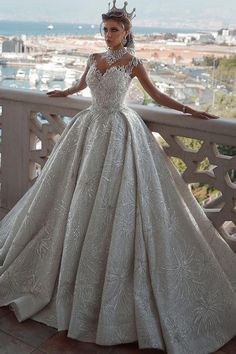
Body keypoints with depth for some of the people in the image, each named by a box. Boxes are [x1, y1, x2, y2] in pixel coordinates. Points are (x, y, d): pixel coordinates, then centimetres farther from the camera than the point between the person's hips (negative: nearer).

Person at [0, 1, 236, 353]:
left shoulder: (132, 63, -4)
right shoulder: (95, 58, 11)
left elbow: (157, 95, 2)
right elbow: (82, 84, 29)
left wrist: (189, 110, -3)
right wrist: (62, 93, 46)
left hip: (119, 132, -5)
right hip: (91, 127, 5)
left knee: (115, 203, -6)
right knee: (80, 197, 9)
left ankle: (115, 280, 9)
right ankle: (73, 266, 27)